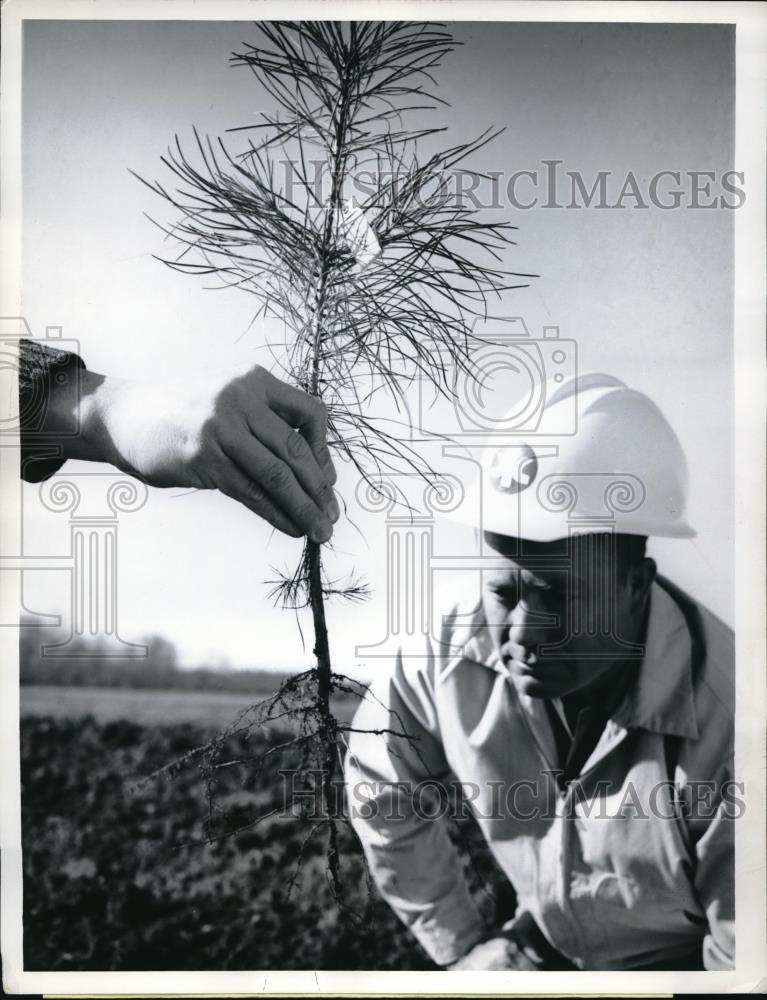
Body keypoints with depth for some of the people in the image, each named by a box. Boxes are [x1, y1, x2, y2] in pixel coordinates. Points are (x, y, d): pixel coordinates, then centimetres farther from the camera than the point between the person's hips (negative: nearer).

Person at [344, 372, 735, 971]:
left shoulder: (723, 728, -30)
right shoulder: (448, 655, -20)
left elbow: (745, 960, -19)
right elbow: (383, 793, -2)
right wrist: (460, 944, 3)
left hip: (686, 961, -3)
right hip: (546, 946, 3)